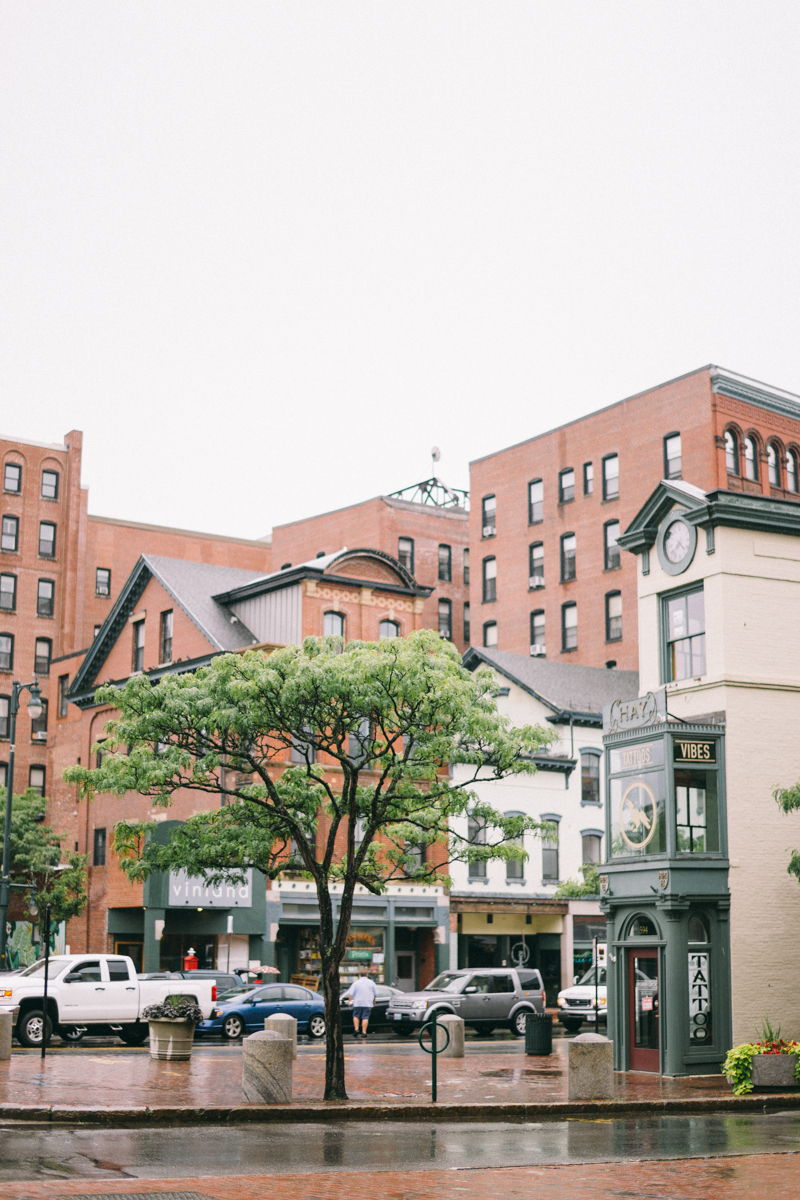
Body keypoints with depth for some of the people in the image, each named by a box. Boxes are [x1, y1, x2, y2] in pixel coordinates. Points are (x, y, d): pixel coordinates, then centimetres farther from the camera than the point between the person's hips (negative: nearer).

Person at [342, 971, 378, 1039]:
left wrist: (350, 1001, 5)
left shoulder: (356, 983, 1)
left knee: (356, 1016, 14)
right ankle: (364, 1032, -4)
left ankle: (356, 1029, 0)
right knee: (365, 1018, 0)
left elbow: (351, 993, -4)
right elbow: (375, 993, 10)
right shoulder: (371, 982, 6)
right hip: (368, 1004, 1)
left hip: (358, 1003, -1)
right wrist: (373, 1000, 25)